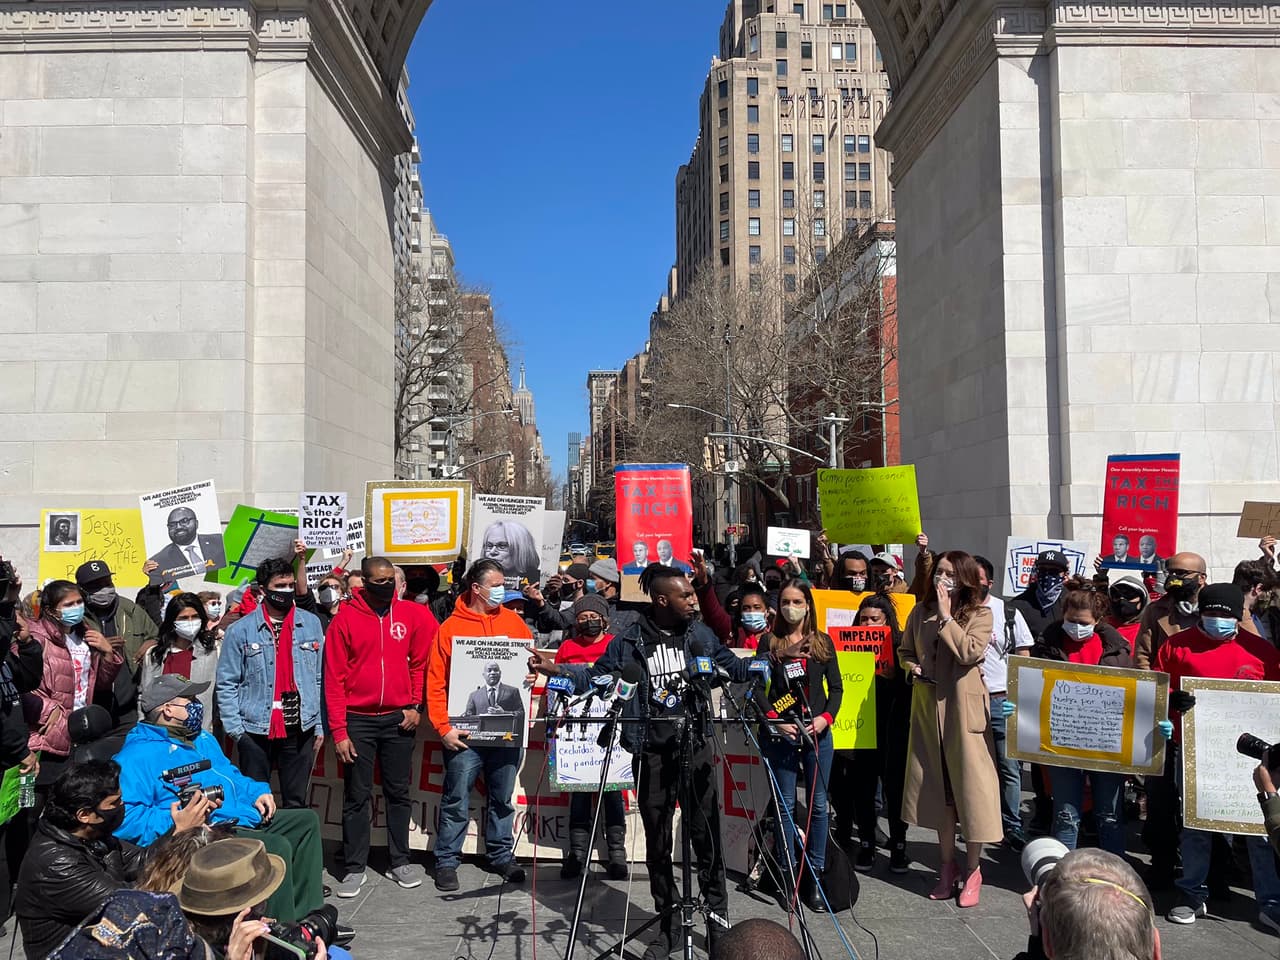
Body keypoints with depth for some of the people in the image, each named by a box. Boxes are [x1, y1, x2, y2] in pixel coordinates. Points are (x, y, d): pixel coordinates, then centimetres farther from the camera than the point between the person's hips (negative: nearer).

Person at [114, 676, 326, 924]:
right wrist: (176, 825, -29)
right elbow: (124, 818, -19)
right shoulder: (136, 757, -8)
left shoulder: (202, 739, 23)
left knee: (306, 820, 10)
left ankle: (307, 918, 8)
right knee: (277, 847, -30)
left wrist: (257, 793, 11)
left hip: (245, 819, 10)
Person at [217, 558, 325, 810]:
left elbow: (321, 678, 6)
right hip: (255, 730, -1)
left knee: (297, 802, 10)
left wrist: (321, 724, 4)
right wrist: (235, 729, -7)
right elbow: (226, 684, -1)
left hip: (300, 729, 2)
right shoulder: (240, 630, -2)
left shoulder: (311, 623, 4)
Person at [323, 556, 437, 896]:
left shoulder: (411, 614, 0)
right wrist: (338, 730, -9)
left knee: (398, 793, 11)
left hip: (398, 719, 2)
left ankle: (400, 861, 22)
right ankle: (354, 868, 16)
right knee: (357, 797, 6)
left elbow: (420, 662, 8)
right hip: (357, 721, -2)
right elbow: (334, 678, -5)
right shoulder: (345, 619, -5)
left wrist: (416, 705, 0)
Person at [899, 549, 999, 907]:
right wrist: (911, 666, -1)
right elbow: (904, 651, 20)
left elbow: (970, 653, -19)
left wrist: (946, 616, -16)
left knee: (970, 786, -1)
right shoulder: (921, 613, 9)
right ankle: (948, 867, 23)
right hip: (928, 707, 4)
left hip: (964, 709, -4)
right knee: (938, 786, 10)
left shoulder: (980, 614, -3)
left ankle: (973, 871, 14)